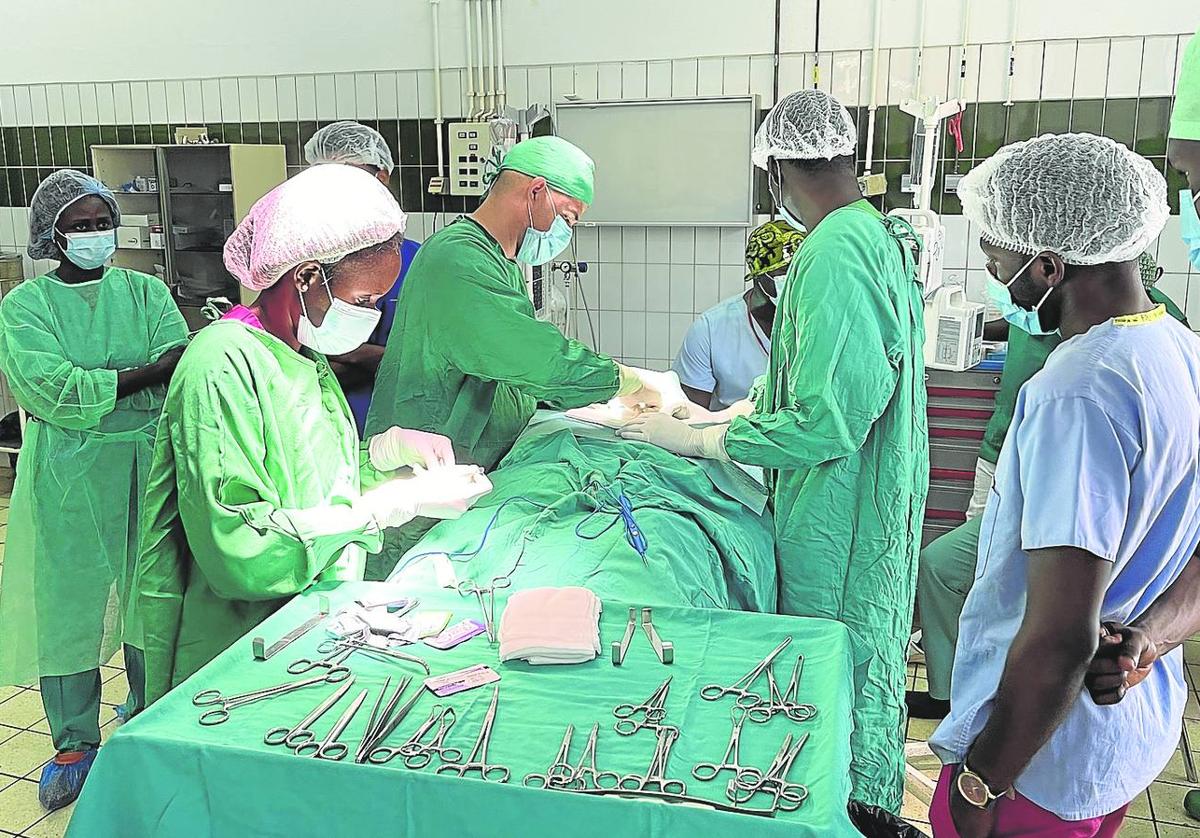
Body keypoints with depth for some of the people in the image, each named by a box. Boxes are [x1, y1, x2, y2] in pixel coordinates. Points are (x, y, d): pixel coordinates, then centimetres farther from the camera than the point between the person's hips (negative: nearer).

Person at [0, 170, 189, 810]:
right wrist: (149, 372, -21)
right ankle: (74, 741, 21)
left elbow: (182, 368, -8)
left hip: (150, 462, 2)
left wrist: (91, 388, -21)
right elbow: (54, 389, -16)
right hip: (68, 474, -2)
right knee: (68, 597, 4)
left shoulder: (145, 292, 7)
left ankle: (147, 706, 33)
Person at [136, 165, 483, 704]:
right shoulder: (223, 365, -21)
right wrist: (397, 503, -25)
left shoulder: (306, 357, 7)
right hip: (233, 660, -8)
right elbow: (239, 549, -27)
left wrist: (387, 449, -2)